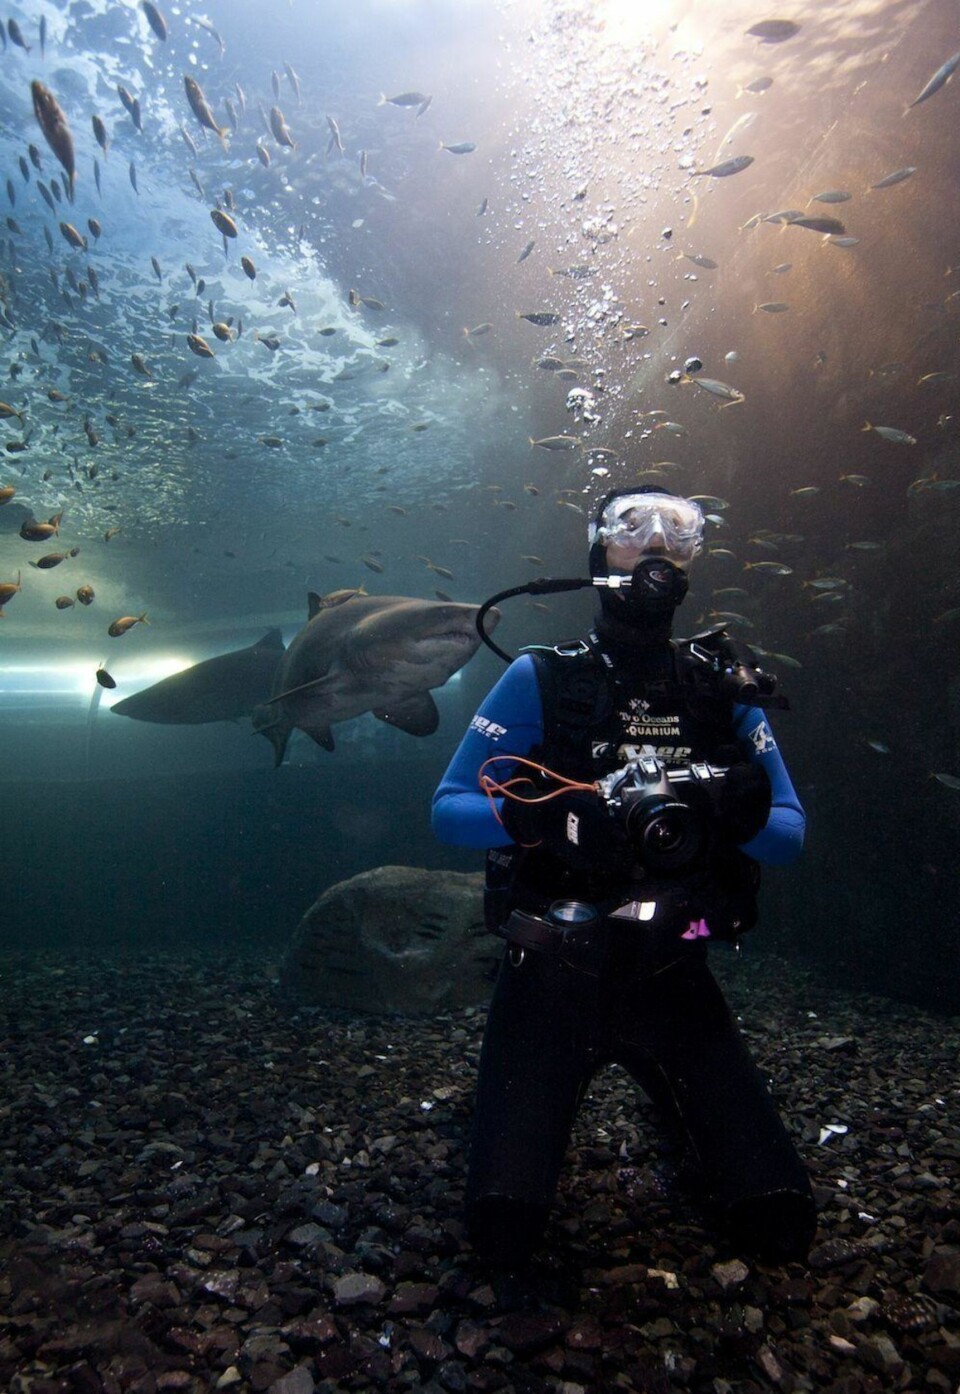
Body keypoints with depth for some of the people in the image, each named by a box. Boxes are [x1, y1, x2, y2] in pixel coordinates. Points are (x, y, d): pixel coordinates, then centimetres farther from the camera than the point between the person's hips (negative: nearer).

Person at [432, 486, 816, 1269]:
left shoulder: (723, 687, 3)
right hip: (550, 977, -2)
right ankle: (525, 1110, 24)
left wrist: (728, 814, -22)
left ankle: (679, 1117, 28)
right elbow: (448, 811, -7)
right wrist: (550, 816, -27)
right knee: (505, 1232, -8)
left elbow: (790, 834, 2)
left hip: (672, 978, 2)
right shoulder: (540, 680, -4)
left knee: (780, 1226, -2)